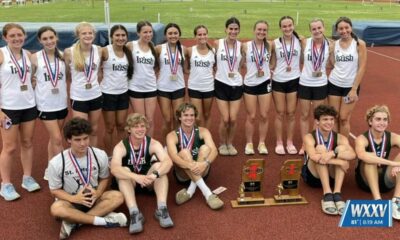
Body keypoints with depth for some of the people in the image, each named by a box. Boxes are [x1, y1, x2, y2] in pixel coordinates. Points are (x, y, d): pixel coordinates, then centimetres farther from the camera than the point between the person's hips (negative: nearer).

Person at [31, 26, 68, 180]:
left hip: (62, 103, 4)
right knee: (57, 140, -6)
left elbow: (69, 76, 9)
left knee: (53, 139, 14)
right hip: (45, 105, -3)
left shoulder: (63, 56, 0)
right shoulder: (35, 58, -7)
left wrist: (68, 94, 3)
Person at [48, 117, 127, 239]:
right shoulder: (56, 163, -17)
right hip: (70, 201, -2)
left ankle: (74, 222, -27)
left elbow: (104, 178, 3)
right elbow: (54, 190, -7)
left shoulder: (100, 155, -12)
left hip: (93, 199, 3)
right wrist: (74, 198, -25)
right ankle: (103, 220, -28)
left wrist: (98, 193, -19)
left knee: (117, 196, -25)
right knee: (56, 208, -36)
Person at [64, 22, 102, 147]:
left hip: (96, 95, 4)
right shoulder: (69, 52, -13)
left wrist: (95, 81, 8)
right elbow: (66, 74, -2)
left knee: (94, 129, 14)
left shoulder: (98, 50, -2)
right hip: (78, 97, -3)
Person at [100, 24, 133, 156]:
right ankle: (108, 156, 20)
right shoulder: (105, 51, -12)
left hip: (123, 93, 4)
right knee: (110, 127, 6)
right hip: (108, 94, -4)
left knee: (121, 126, 13)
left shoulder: (128, 52, 4)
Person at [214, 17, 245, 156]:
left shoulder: (241, 46, 0)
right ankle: (222, 144, 19)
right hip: (221, 84, -2)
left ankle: (230, 144, 23)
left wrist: (237, 70, -2)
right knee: (225, 119, -4)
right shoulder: (217, 43, -5)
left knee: (233, 119, 1)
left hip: (236, 84, 2)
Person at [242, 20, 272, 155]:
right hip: (250, 84, -1)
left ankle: (262, 143, 18)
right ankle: (249, 143, 17)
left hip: (265, 83, 1)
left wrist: (268, 69, 2)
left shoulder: (269, 46, 0)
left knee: (264, 115, 5)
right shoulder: (246, 46, -5)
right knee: (251, 116, 4)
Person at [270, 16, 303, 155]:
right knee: (280, 113, 6)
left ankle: (290, 142, 20)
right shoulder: (275, 43, -3)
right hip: (278, 81, 0)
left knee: (291, 113, 7)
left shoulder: (300, 41, -2)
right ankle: (279, 143, 17)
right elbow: (272, 65, 4)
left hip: (294, 80, 0)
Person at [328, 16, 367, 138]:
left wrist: (354, 89, -12)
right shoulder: (334, 45, 1)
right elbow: (333, 65, 5)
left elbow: (362, 68, -9)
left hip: (351, 86, -3)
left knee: (344, 118, 1)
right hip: (334, 84, 3)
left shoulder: (359, 44, -8)